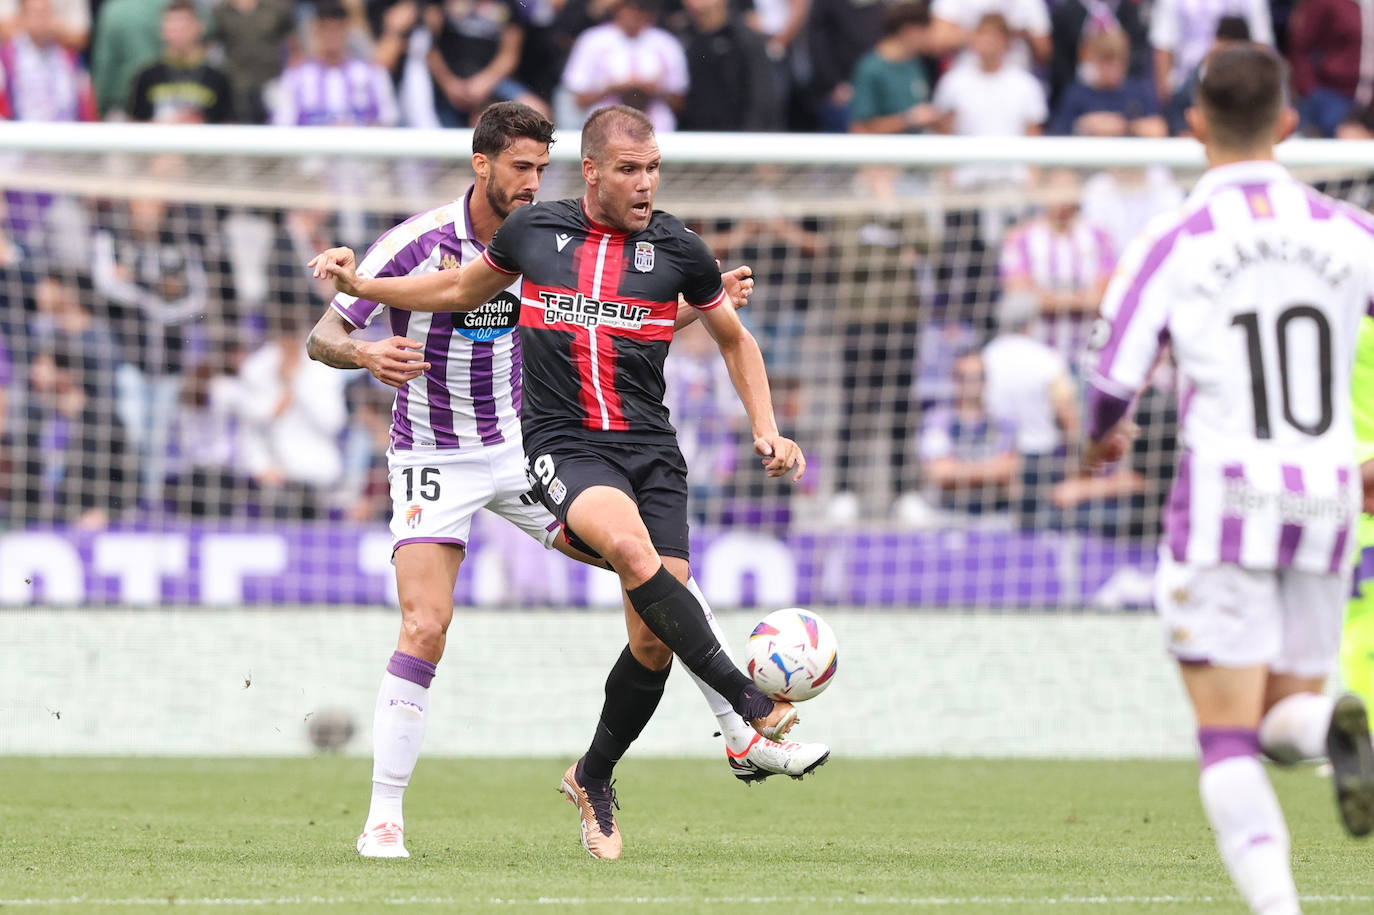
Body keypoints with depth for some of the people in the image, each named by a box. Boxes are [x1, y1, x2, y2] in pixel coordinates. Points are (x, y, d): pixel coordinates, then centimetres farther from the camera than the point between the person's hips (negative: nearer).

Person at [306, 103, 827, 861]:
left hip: (522, 447, 4)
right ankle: (383, 816, -12)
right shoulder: (416, 244, -17)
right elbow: (322, 337, -14)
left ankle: (742, 740, 7)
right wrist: (365, 355, -37)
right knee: (425, 627, -20)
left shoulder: (546, 243, -3)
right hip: (433, 460, -4)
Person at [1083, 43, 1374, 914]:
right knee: (1288, 711, 17)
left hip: (1224, 499, -3)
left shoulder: (1171, 245, -5)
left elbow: (1113, 384, -5)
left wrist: (1102, 437, 19)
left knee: (1228, 734, -1)